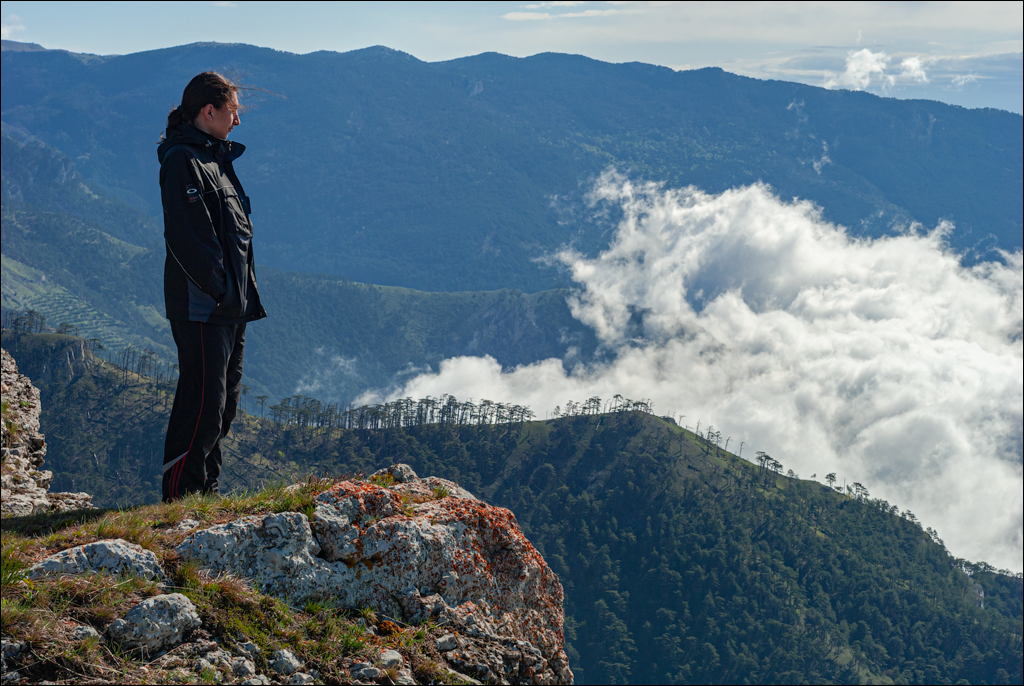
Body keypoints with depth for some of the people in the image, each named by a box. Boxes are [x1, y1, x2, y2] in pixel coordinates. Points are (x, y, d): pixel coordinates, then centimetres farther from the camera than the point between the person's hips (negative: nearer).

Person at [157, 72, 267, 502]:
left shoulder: (215, 156, 19)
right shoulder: (182, 160, -12)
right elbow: (186, 236, -21)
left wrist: (243, 293, 16)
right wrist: (218, 288, -21)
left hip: (230, 302, 10)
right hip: (201, 304, -10)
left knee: (225, 398, 14)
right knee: (203, 400, -9)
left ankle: (206, 490, 24)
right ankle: (182, 495, -1)